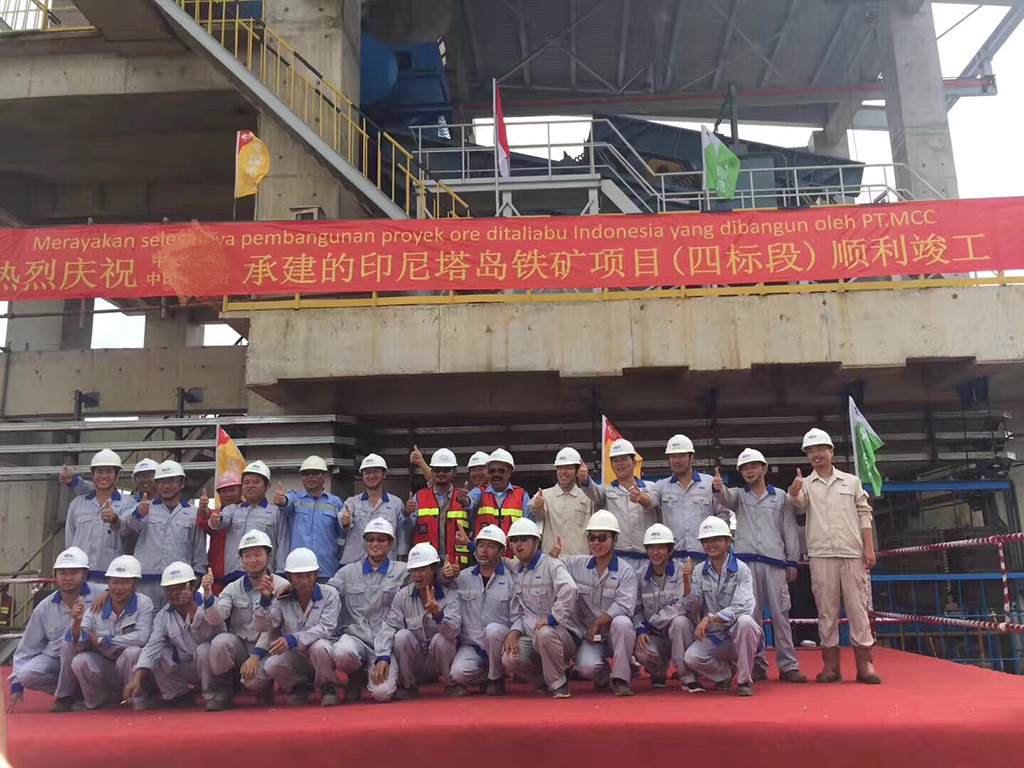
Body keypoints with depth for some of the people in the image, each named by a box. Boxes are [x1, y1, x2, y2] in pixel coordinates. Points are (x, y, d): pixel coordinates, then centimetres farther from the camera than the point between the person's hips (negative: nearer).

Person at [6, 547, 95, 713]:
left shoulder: (96, 599, -14)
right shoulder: (45, 607, -2)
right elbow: (27, 646, 7)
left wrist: (80, 621, -37)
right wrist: (16, 684, 6)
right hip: (53, 657, 4)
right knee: (26, 675, -23)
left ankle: (65, 695, -11)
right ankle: (74, 691, 1)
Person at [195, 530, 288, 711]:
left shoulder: (281, 587, -6)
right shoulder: (233, 588, 4)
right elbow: (215, 619, -12)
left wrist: (255, 656, -22)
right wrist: (207, 594, -30)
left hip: (266, 648, -2)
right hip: (238, 645, 3)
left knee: (253, 680, -31)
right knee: (221, 641, -30)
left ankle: (263, 689, 9)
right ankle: (220, 695, -6)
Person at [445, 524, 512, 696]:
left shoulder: (510, 578, -1)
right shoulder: (462, 577, 8)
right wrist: (446, 577, -7)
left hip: (498, 642, -1)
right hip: (470, 644, 2)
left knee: (493, 629, -34)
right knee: (458, 672, -26)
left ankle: (496, 678, -8)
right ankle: (485, 677, 8)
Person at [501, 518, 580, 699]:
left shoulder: (551, 565, -7)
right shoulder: (515, 571, 13)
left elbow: (569, 590, -27)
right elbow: (516, 610, 13)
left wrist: (552, 618, -28)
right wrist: (515, 632, -5)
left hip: (562, 633, -5)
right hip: (530, 635, 5)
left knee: (544, 634, -39)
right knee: (509, 659, -23)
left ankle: (558, 684, -13)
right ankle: (545, 677, 8)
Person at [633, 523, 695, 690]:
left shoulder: (682, 571, -8)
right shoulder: (641, 576, 4)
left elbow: (681, 607, -18)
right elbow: (637, 609, 7)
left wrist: (650, 624, -14)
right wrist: (640, 630, -13)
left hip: (679, 634, -2)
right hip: (655, 637, 2)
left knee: (679, 621, -35)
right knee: (642, 651, -30)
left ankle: (688, 678, -18)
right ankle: (659, 673, 8)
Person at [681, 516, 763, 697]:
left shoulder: (741, 570, -8)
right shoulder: (700, 571, 6)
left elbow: (742, 607, -21)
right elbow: (693, 606, -4)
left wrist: (709, 618, -28)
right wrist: (686, 580, -19)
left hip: (738, 636, -3)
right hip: (712, 637, 3)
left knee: (745, 621, -35)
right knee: (690, 658, -25)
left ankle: (745, 680, -14)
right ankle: (725, 674, 10)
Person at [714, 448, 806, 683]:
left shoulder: (780, 497, 13)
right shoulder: (738, 495, 14)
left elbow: (789, 530, 11)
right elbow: (725, 498, -10)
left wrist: (792, 561, 4)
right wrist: (718, 488, -34)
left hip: (774, 561, 0)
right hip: (746, 561, 0)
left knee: (780, 614, 0)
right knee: (751, 615, 2)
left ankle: (788, 666, 4)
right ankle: (757, 665, 8)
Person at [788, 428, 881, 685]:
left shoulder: (852, 481, 13)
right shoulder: (806, 484, 10)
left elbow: (864, 516, 10)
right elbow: (799, 503, -12)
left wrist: (869, 548, 0)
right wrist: (794, 492, -35)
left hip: (852, 553, 0)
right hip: (821, 556, 0)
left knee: (858, 608, 0)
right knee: (826, 610, 3)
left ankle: (865, 664, 5)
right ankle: (830, 665, 9)